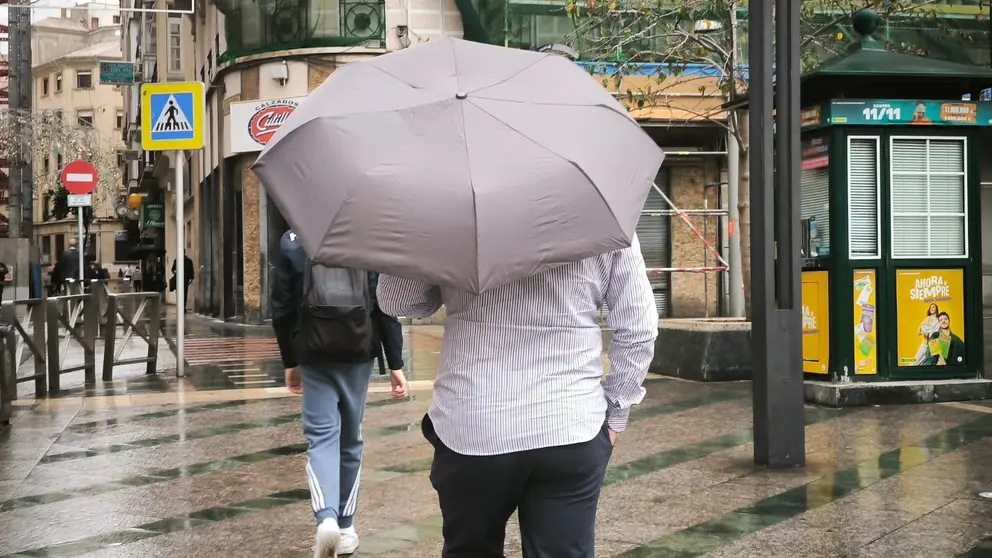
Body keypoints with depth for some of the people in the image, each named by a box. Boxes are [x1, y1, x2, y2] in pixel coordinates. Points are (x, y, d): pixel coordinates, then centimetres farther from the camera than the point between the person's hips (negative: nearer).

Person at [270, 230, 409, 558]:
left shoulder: (292, 243, 1)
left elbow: (282, 309, 2)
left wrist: (290, 362, 13)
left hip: (315, 355, -1)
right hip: (358, 353, 1)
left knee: (321, 435, 0)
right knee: (350, 438, 13)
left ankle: (326, 518, -23)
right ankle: (345, 527, 19)